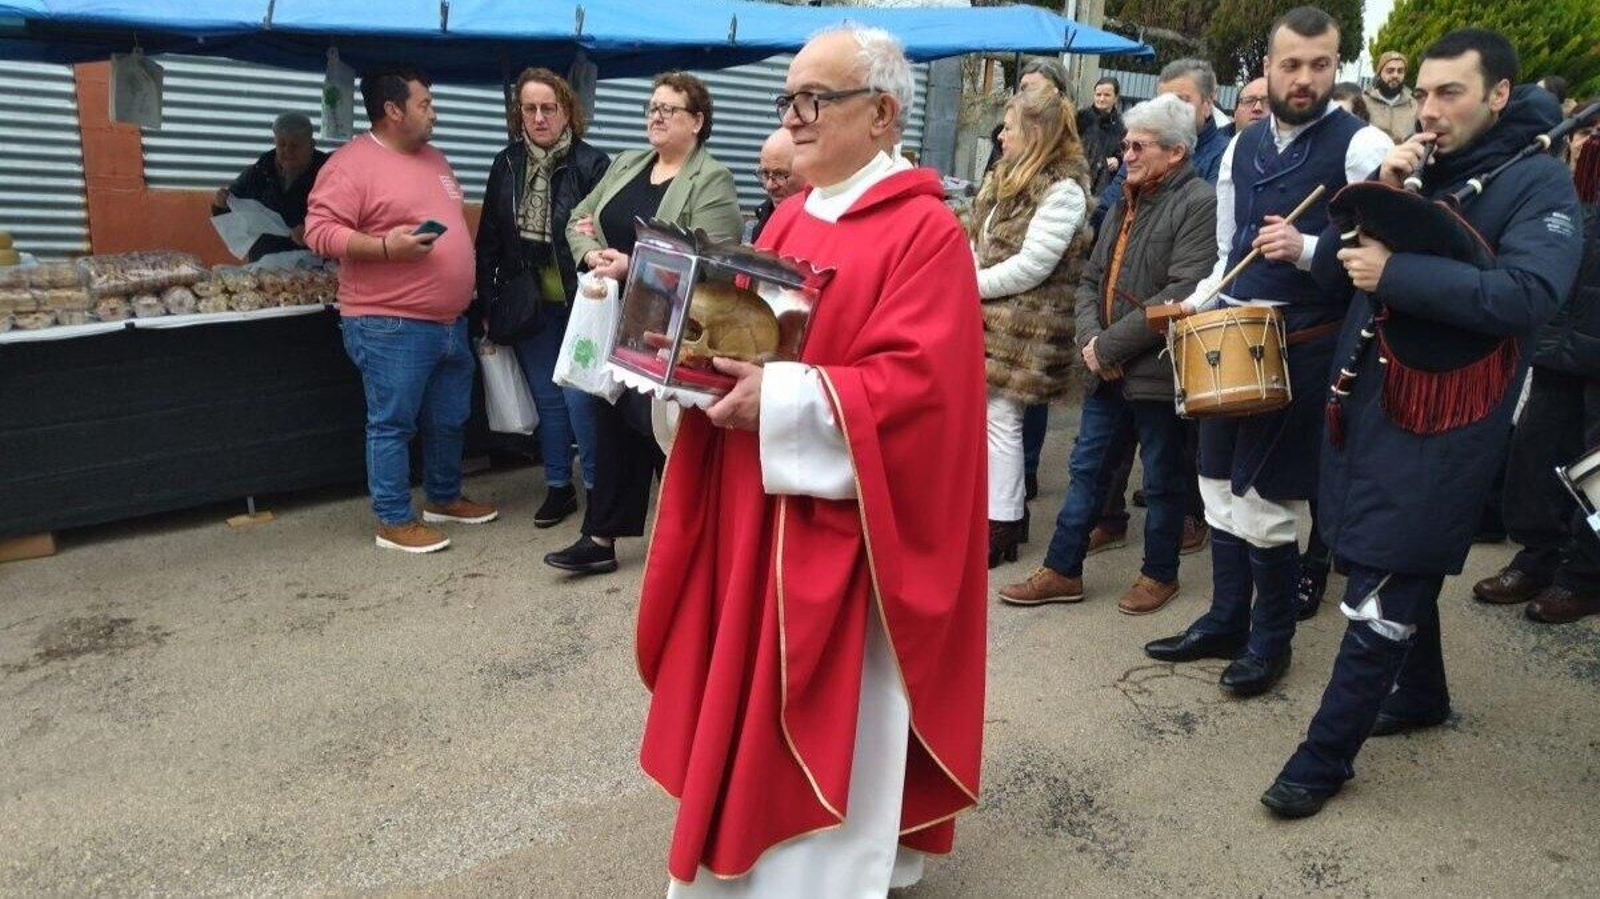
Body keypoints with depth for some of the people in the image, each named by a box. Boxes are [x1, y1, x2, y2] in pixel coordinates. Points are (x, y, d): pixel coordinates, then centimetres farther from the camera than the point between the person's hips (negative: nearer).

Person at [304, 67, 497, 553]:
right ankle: (394, 521, 10)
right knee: (392, 424, 0)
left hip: (450, 321, 9)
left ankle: (444, 498, 34)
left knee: (450, 419, 17)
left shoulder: (433, 158, 16)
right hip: (390, 325, -8)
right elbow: (320, 232, -17)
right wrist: (386, 246, -26)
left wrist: (466, 284, 22)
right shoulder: (351, 163, -11)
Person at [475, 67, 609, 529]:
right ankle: (558, 485, 25)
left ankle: (596, 484, 12)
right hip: (528, 303, 5)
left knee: (578, 394, -5)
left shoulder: (591, 164, -9)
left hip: (578, 301, -5)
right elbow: (489, 239, 9)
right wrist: (488, 297, 5)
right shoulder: (507, 165, 6)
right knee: (546, 397, 12)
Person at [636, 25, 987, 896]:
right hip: (756, 513, 8)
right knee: (751, 692, 17)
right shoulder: (789, 219, 11)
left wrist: (784, 399, -26)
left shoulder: (925, 231, -13)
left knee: (833, 713, 4)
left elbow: (917, 383, -21)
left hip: (846, 517, -7)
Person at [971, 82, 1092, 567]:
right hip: (988, 317, 9)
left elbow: (1030, 267, -19)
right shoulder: (1007, 177, 14)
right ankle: (1007, 508, 27)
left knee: (1000, 418, -4)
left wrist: (971, 285, -12)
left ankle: (1002, 527, 7)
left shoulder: (1063, 191, -14)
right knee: (986, 414, 13)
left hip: (1021, 327, -9)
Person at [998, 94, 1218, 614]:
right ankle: (1063, 570, 23)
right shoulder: (1125, 202, 14)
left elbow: (1182, 296, -22)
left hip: (1157, 370, -7)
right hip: (1108, 370, 8)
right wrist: (1089, 338, -7)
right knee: (1086, 468, 12)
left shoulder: (1199, 205, -13)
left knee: (1162, 478, 9)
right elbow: (1091, 279, 12)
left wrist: (1109, 345, -18)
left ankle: (1160, 574, 26)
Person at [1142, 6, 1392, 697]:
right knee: (1222, 488, 14)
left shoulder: (1362, 147, -9)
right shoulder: (1242, 146, 11)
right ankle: (1225, 621, 30)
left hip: (1303, 351, -6)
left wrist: (1307, 249, -26)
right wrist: (1196, 303, 2)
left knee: (1265, 500, 0)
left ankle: (1271, 638, 21)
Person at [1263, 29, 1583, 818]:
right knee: (1400, 568, 20)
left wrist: (1396, 272, -26)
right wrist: (1380, 194, -10)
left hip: (1441, 423, -7)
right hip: (1366, 398, 7)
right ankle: (1420, 694, 41)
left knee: (1382, 593, -3)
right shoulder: (1416, 170, 11)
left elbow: (1528, 295, -24)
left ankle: (1324, 757, 5)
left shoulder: (1538, 181, -7)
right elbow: (1333, 269, 5)